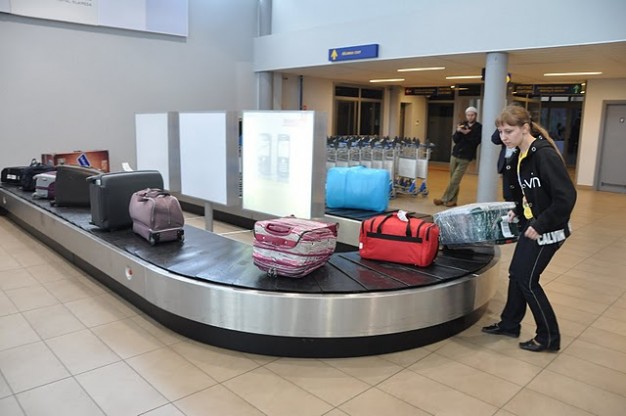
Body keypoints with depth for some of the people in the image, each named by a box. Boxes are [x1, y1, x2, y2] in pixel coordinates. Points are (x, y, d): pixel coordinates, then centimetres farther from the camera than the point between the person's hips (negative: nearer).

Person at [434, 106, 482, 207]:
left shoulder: (479, 127, -1)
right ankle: (452, 200, 13)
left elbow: (476, 141, -11)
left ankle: (445, 199, 0)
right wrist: (458, 132, -14)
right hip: (455, 155, 4)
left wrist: (467, 134, -22)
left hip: (465, 158, -4)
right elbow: (455, 140, 4)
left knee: (454, 181, -7)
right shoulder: (462, 125, 11)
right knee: (454, 180, 6)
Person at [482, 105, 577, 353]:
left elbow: (566, 196, -25)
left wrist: (540, 225, -22)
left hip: (547, 230, -8)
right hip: (532, 225, 9)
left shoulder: (545, 155, -22)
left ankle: (549, 337, 18)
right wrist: (517, 211, 3)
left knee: (527, 280, 0)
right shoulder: (518, 158, 4)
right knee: (516, 274, 15)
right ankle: (509, 324, 32)